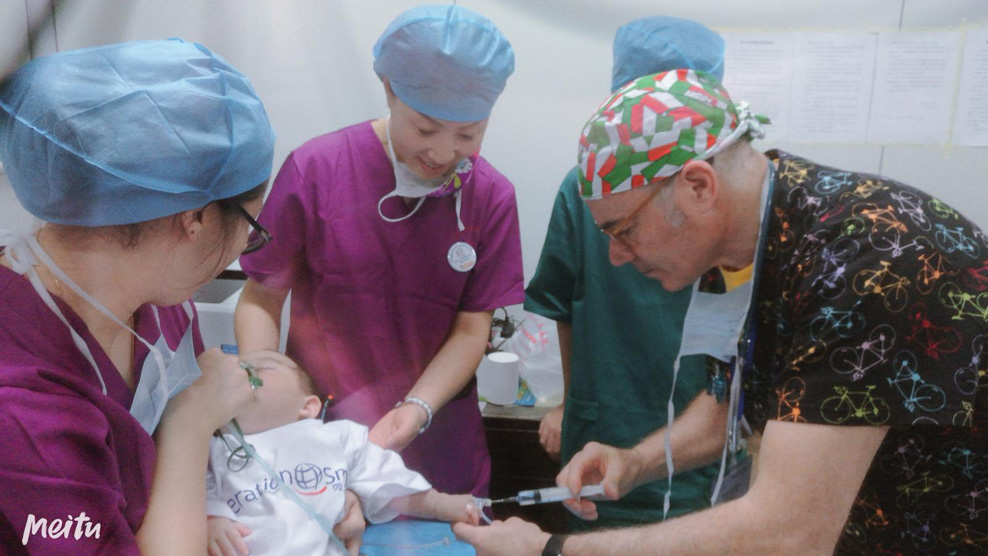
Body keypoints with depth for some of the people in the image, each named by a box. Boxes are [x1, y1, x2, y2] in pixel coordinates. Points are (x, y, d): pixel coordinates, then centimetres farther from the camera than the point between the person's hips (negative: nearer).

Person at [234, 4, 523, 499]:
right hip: (318, 442, -1)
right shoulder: (315, 169, -12)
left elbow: (470, 331, -5)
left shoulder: (491, 198, -6)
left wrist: (416, 408, -20)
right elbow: (261, 300, -4)